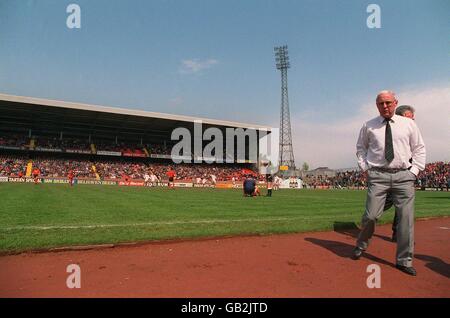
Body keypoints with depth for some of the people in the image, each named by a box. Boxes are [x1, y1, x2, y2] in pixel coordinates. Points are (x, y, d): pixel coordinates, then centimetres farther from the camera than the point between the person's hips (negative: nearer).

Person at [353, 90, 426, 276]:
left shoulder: (408, 124, 8)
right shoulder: (368, 126, 6)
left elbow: (419, 148, 14)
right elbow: (360, 147, 17)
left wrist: (414, 170, 4)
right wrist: (365, 168, 6)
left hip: (404, 176, 2)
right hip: (378, 175, -1)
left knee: (406, 218, 1)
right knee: (371, 216, -6)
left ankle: (404, 260, 15)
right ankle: (361, 246, 22)